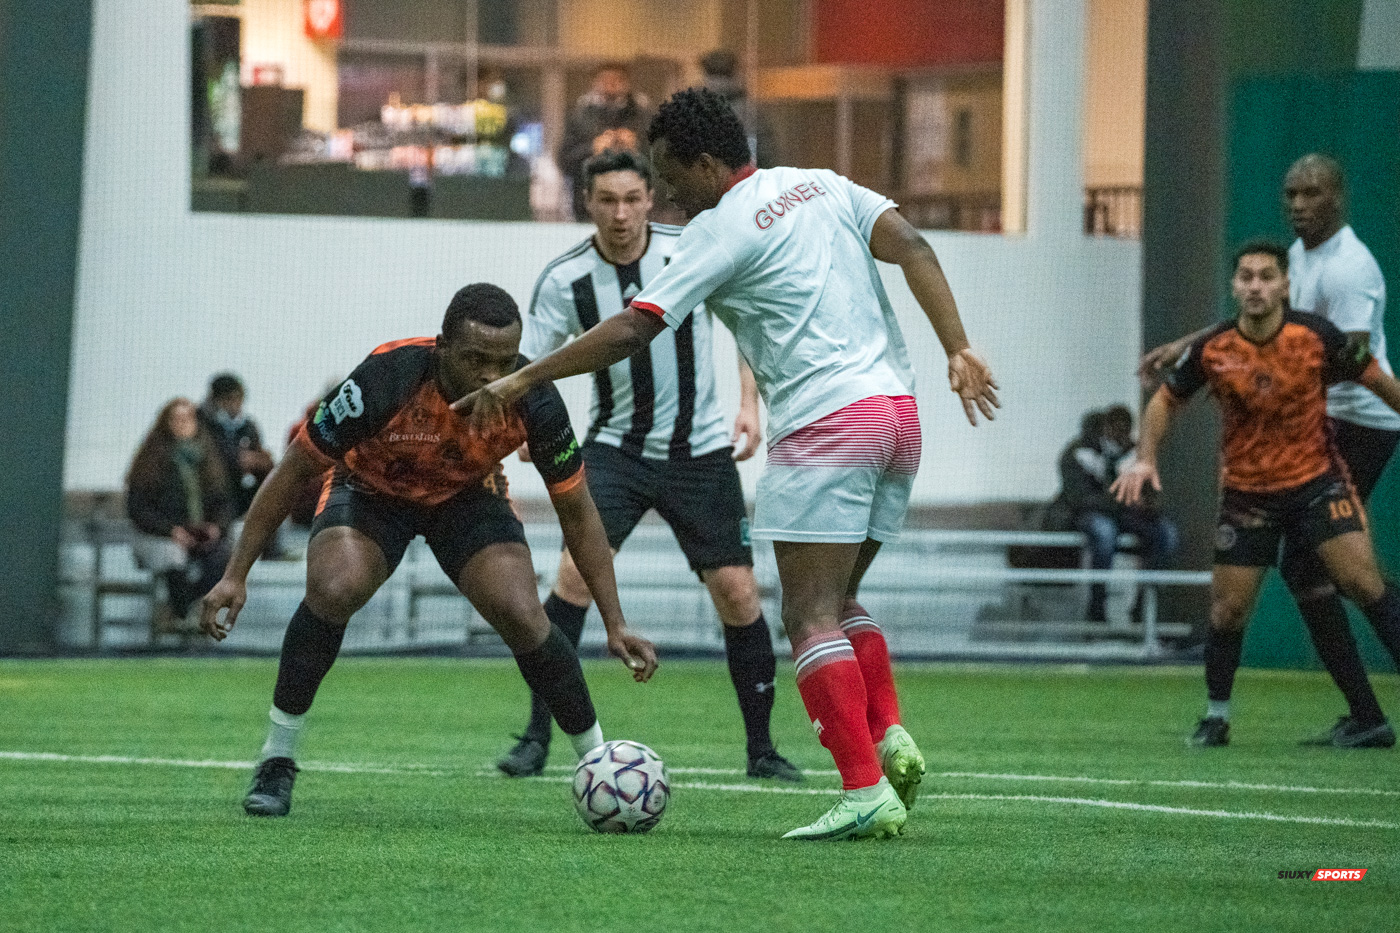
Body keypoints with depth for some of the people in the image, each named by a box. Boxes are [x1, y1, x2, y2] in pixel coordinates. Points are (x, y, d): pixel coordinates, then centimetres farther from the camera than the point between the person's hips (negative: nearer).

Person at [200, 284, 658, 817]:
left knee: (522, 617, -20)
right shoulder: (386, 379, -36)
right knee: (333, 590, -29)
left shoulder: (532, 399, -28)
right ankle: (276, 764, -13)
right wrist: (236, 576, -23)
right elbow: (295, 470, -22)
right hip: (371, 489, -1)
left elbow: (576, 513, -13)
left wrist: (614, 624, -16)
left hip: (468, 496, 2)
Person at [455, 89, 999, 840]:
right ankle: (889, 736, 0)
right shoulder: (823, 186, 16)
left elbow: (632, 330, -8)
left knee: (810, 616, -7)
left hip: (827, 424, -8)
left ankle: (865, 791, -17)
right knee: (834, 603, 18)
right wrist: (958, 351, 0)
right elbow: (913, 250, 4)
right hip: (897, 408, 8)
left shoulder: (719, 230, -4)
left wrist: (520, 381, -2)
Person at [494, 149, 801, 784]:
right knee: (575, 569, -20)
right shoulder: (564, 279, -10)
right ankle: (537, 738, -14)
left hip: (700, 451, 0)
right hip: (616, 446, 0)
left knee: (738, 594, -2)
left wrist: (750, 406, -5)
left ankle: (762, 748, 14)